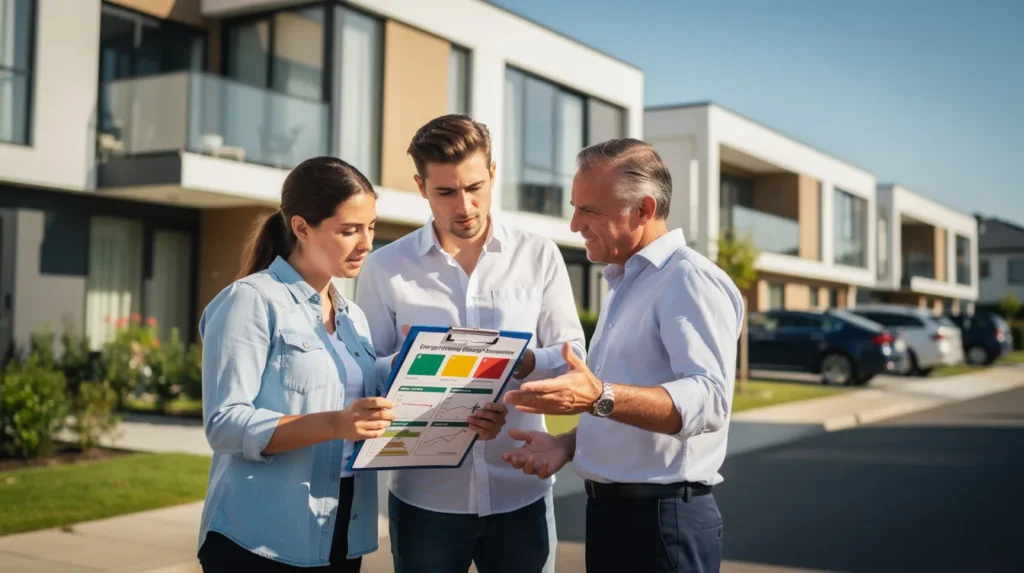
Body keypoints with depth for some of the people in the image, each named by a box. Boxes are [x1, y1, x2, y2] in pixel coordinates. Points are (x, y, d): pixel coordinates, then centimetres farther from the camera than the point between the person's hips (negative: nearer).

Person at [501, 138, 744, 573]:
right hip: (610, 511, 9)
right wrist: (568, 444, 8)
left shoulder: (689, 279, -15)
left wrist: (600, 398, -40)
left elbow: (709, 399, -29)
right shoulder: (624, 285, 16)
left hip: (662, 520, -9)